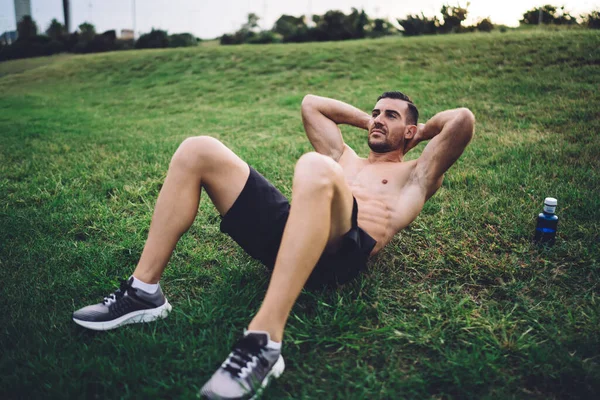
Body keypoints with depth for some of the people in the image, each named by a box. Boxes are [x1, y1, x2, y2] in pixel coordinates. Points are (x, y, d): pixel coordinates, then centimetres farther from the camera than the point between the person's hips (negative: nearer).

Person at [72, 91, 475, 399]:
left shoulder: (414, 176, 24)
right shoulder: (345, 158, 38)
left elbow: (463, 119, 11)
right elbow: (310, 103, 46)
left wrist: (420, 132, 28)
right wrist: (366, 120, 46)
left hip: (342, 249, -6)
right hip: (289, 230, 6)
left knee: (316, 168, -40)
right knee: (198, 151, -4)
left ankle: (265, 340, -45)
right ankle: (145, 290, -11)